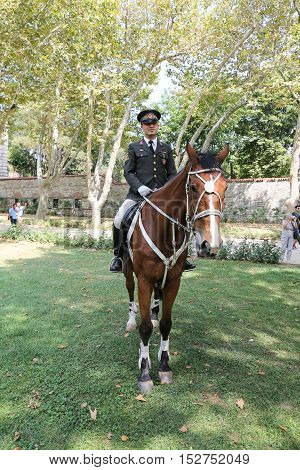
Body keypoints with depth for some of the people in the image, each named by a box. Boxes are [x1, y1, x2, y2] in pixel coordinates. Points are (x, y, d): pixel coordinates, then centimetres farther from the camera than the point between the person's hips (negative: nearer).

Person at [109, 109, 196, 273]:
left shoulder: (166, 148, 17)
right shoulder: (134, 147, 11)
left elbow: (172, 174, 14)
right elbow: (128, 172, 3)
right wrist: (139, 187, -14)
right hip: (138, 194, -2)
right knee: (119, 220, -20)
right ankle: (118, 256, 2)